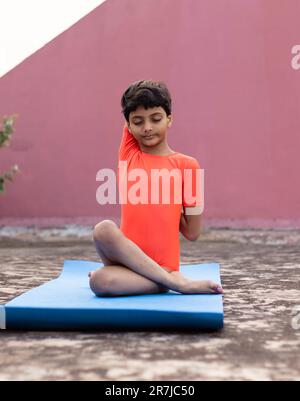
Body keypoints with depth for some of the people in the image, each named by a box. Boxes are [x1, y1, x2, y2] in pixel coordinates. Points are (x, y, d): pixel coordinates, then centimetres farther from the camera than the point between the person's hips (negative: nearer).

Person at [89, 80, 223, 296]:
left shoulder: (186, 164, 3)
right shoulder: (128, 154, 10)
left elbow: (192, 232, 6)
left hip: (163, 265, -3)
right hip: (127, 254, 3)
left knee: (100, 281, -33)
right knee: (104, 229, -34)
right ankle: (176, 281, -21)